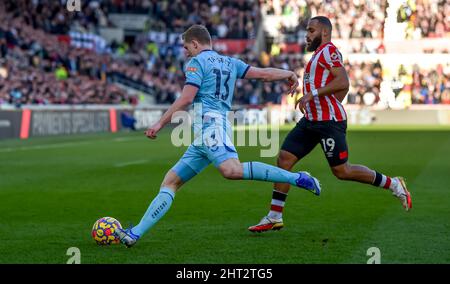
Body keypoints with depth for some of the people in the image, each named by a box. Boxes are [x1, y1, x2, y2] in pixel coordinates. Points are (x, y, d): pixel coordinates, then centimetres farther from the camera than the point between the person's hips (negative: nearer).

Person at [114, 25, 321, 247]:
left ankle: (297, 178, -33)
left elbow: (186, 98, -7)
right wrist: (290, 74, 37)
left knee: (232, 170, -34)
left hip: (209, 123, -10)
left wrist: (160, 123, -4)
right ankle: (135, 233, 1)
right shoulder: (229, 62, 25)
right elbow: (263, 74, 21)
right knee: (171, 181, 7)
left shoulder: (197, 62, 4)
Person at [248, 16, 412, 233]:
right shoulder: (319, 53, 21)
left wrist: (312, 94, -23)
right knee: (284, 159, 1)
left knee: (341, 171, -4)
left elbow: (342, 83, -21)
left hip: (329, 122, -10)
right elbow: (340, 90, 27)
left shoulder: (328, 50, -9)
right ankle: (274, 217, 3)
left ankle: (393, 184, 13)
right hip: (311, 121, 10)